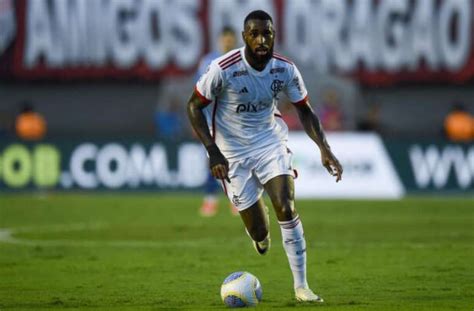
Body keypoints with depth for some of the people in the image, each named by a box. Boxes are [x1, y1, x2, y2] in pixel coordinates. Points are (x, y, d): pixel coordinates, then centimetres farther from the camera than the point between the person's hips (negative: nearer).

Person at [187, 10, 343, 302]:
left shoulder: (286, 69, -12)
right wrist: (212, 150, -20)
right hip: (233, 153, -2)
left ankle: (302, 286, -11)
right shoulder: (223, 69, -22)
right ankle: (261, 235, 41)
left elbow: (305, 111, 1)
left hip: (270, 143, 2)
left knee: (287, 209, -20)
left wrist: (325, 149, -12)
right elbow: (194, 106, -11)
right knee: (259, 235, -1)